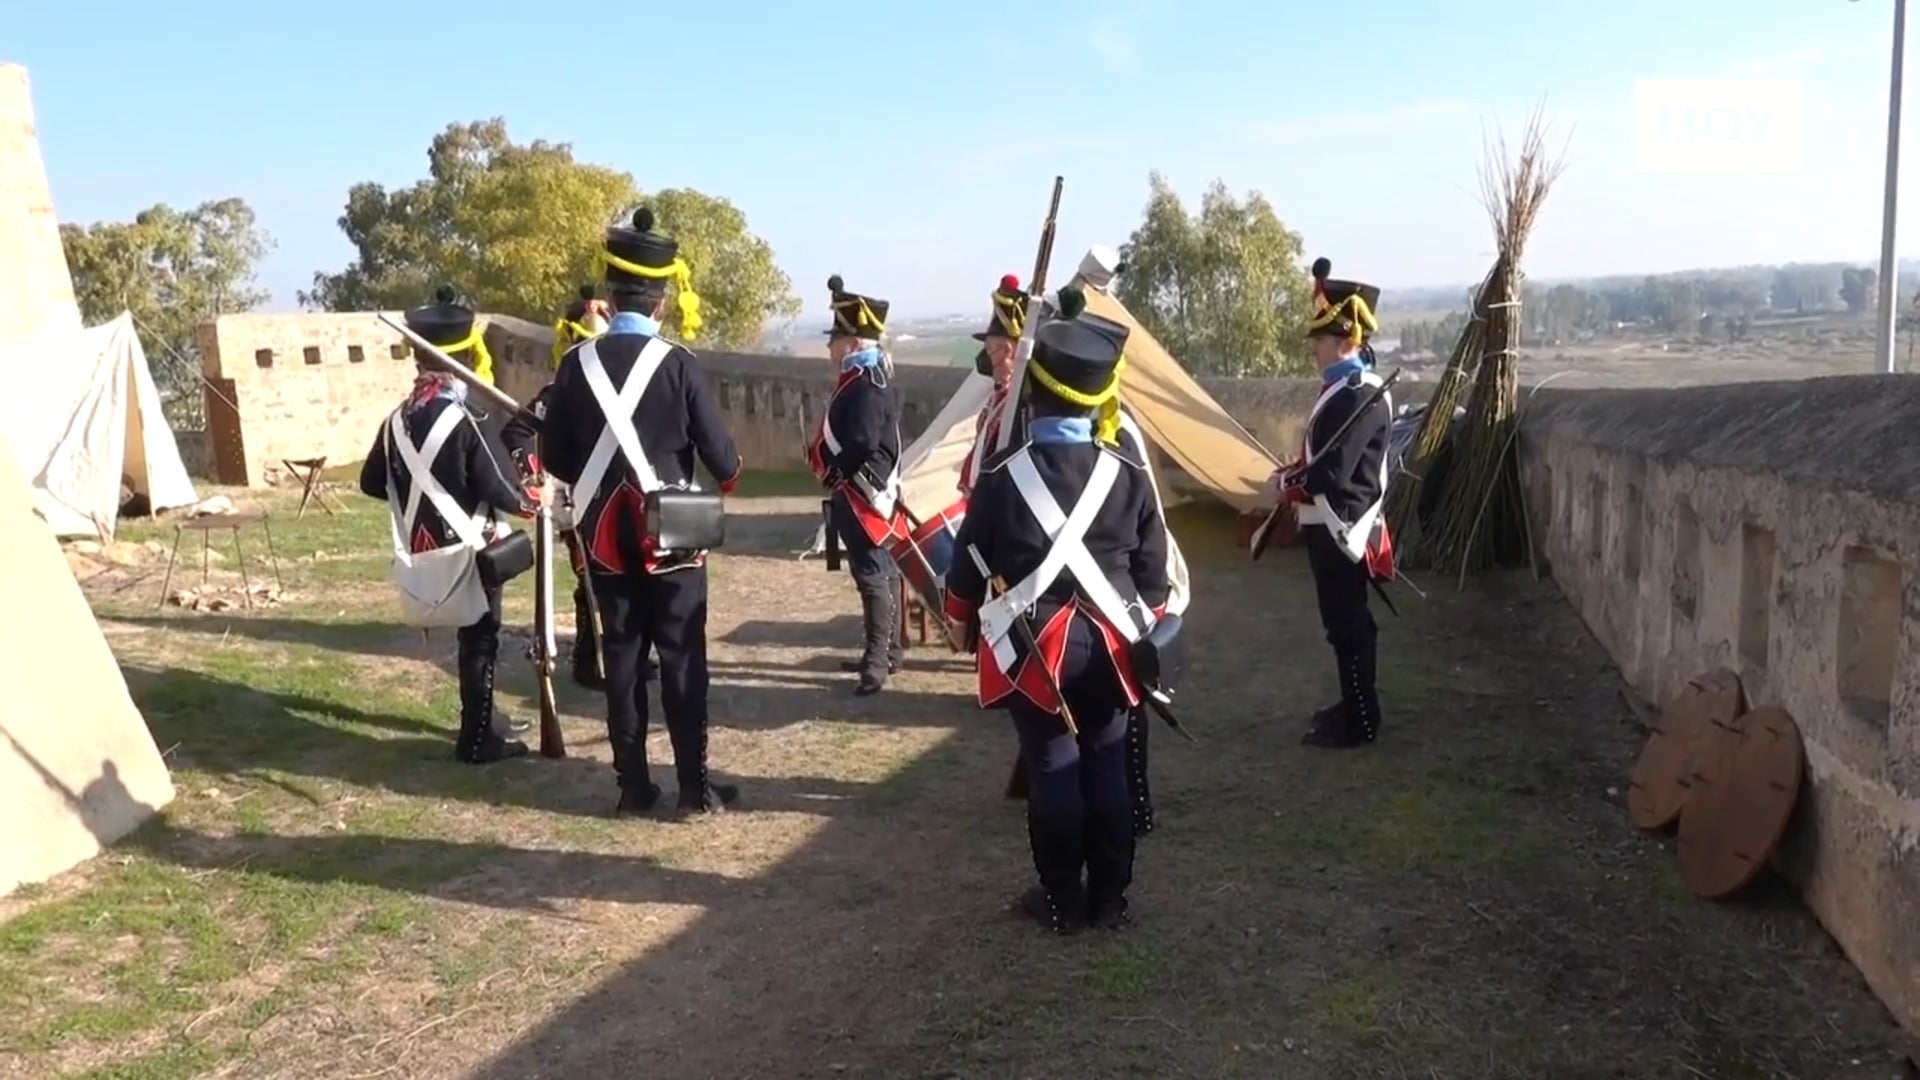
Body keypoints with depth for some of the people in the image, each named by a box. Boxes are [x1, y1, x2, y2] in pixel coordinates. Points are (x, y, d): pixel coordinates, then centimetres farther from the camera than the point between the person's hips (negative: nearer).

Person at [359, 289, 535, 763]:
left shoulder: (398, 419, 2)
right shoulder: (466, 422, -20)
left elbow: (372, 482, 10)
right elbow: (502, 491, -20)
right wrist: (529, 502, 0)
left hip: (425, 550, 7)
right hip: (470, 549, -7)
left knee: (470, 634, 21)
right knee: (480, 639, 3)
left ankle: (482, 719, 33)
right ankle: (477, 740, 9)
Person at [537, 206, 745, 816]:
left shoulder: (576, 364, -1)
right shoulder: (677, 364, -12)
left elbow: (553, 458, 4)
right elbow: (720, 456, -12)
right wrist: (729, 474, 11)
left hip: (604, 536, 4)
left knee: (621, 656, 10)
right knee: (683, 657, 4)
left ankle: (633, 787, 15)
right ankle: (695, 788, 8)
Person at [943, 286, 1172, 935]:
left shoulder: (1002, 476, -12)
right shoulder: (1129, 474, -6)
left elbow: (971, 562, -2)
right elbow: (1153, 567, 3)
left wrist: (963, 619, 17)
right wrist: (1145, 629, 18)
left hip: (1035, 649, -2)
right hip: (1107, 646, 2)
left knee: (1053, 771, 7)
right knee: (1108, 768, 12)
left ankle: (1062, 903, 18)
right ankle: (1109, 899, 22)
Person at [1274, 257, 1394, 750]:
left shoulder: (1360, 395, -20)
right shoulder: (1345, 388, 12)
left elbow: (1332, 472, -25)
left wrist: (1289, 483, -9)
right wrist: (1296, 473, 2)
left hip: (1341, 528, -10)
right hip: (1331, 525, 10)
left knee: (1347, 625, -1)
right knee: (1346, 622, 18)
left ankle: (1358, 723, 9)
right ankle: (1355, 707, 30)